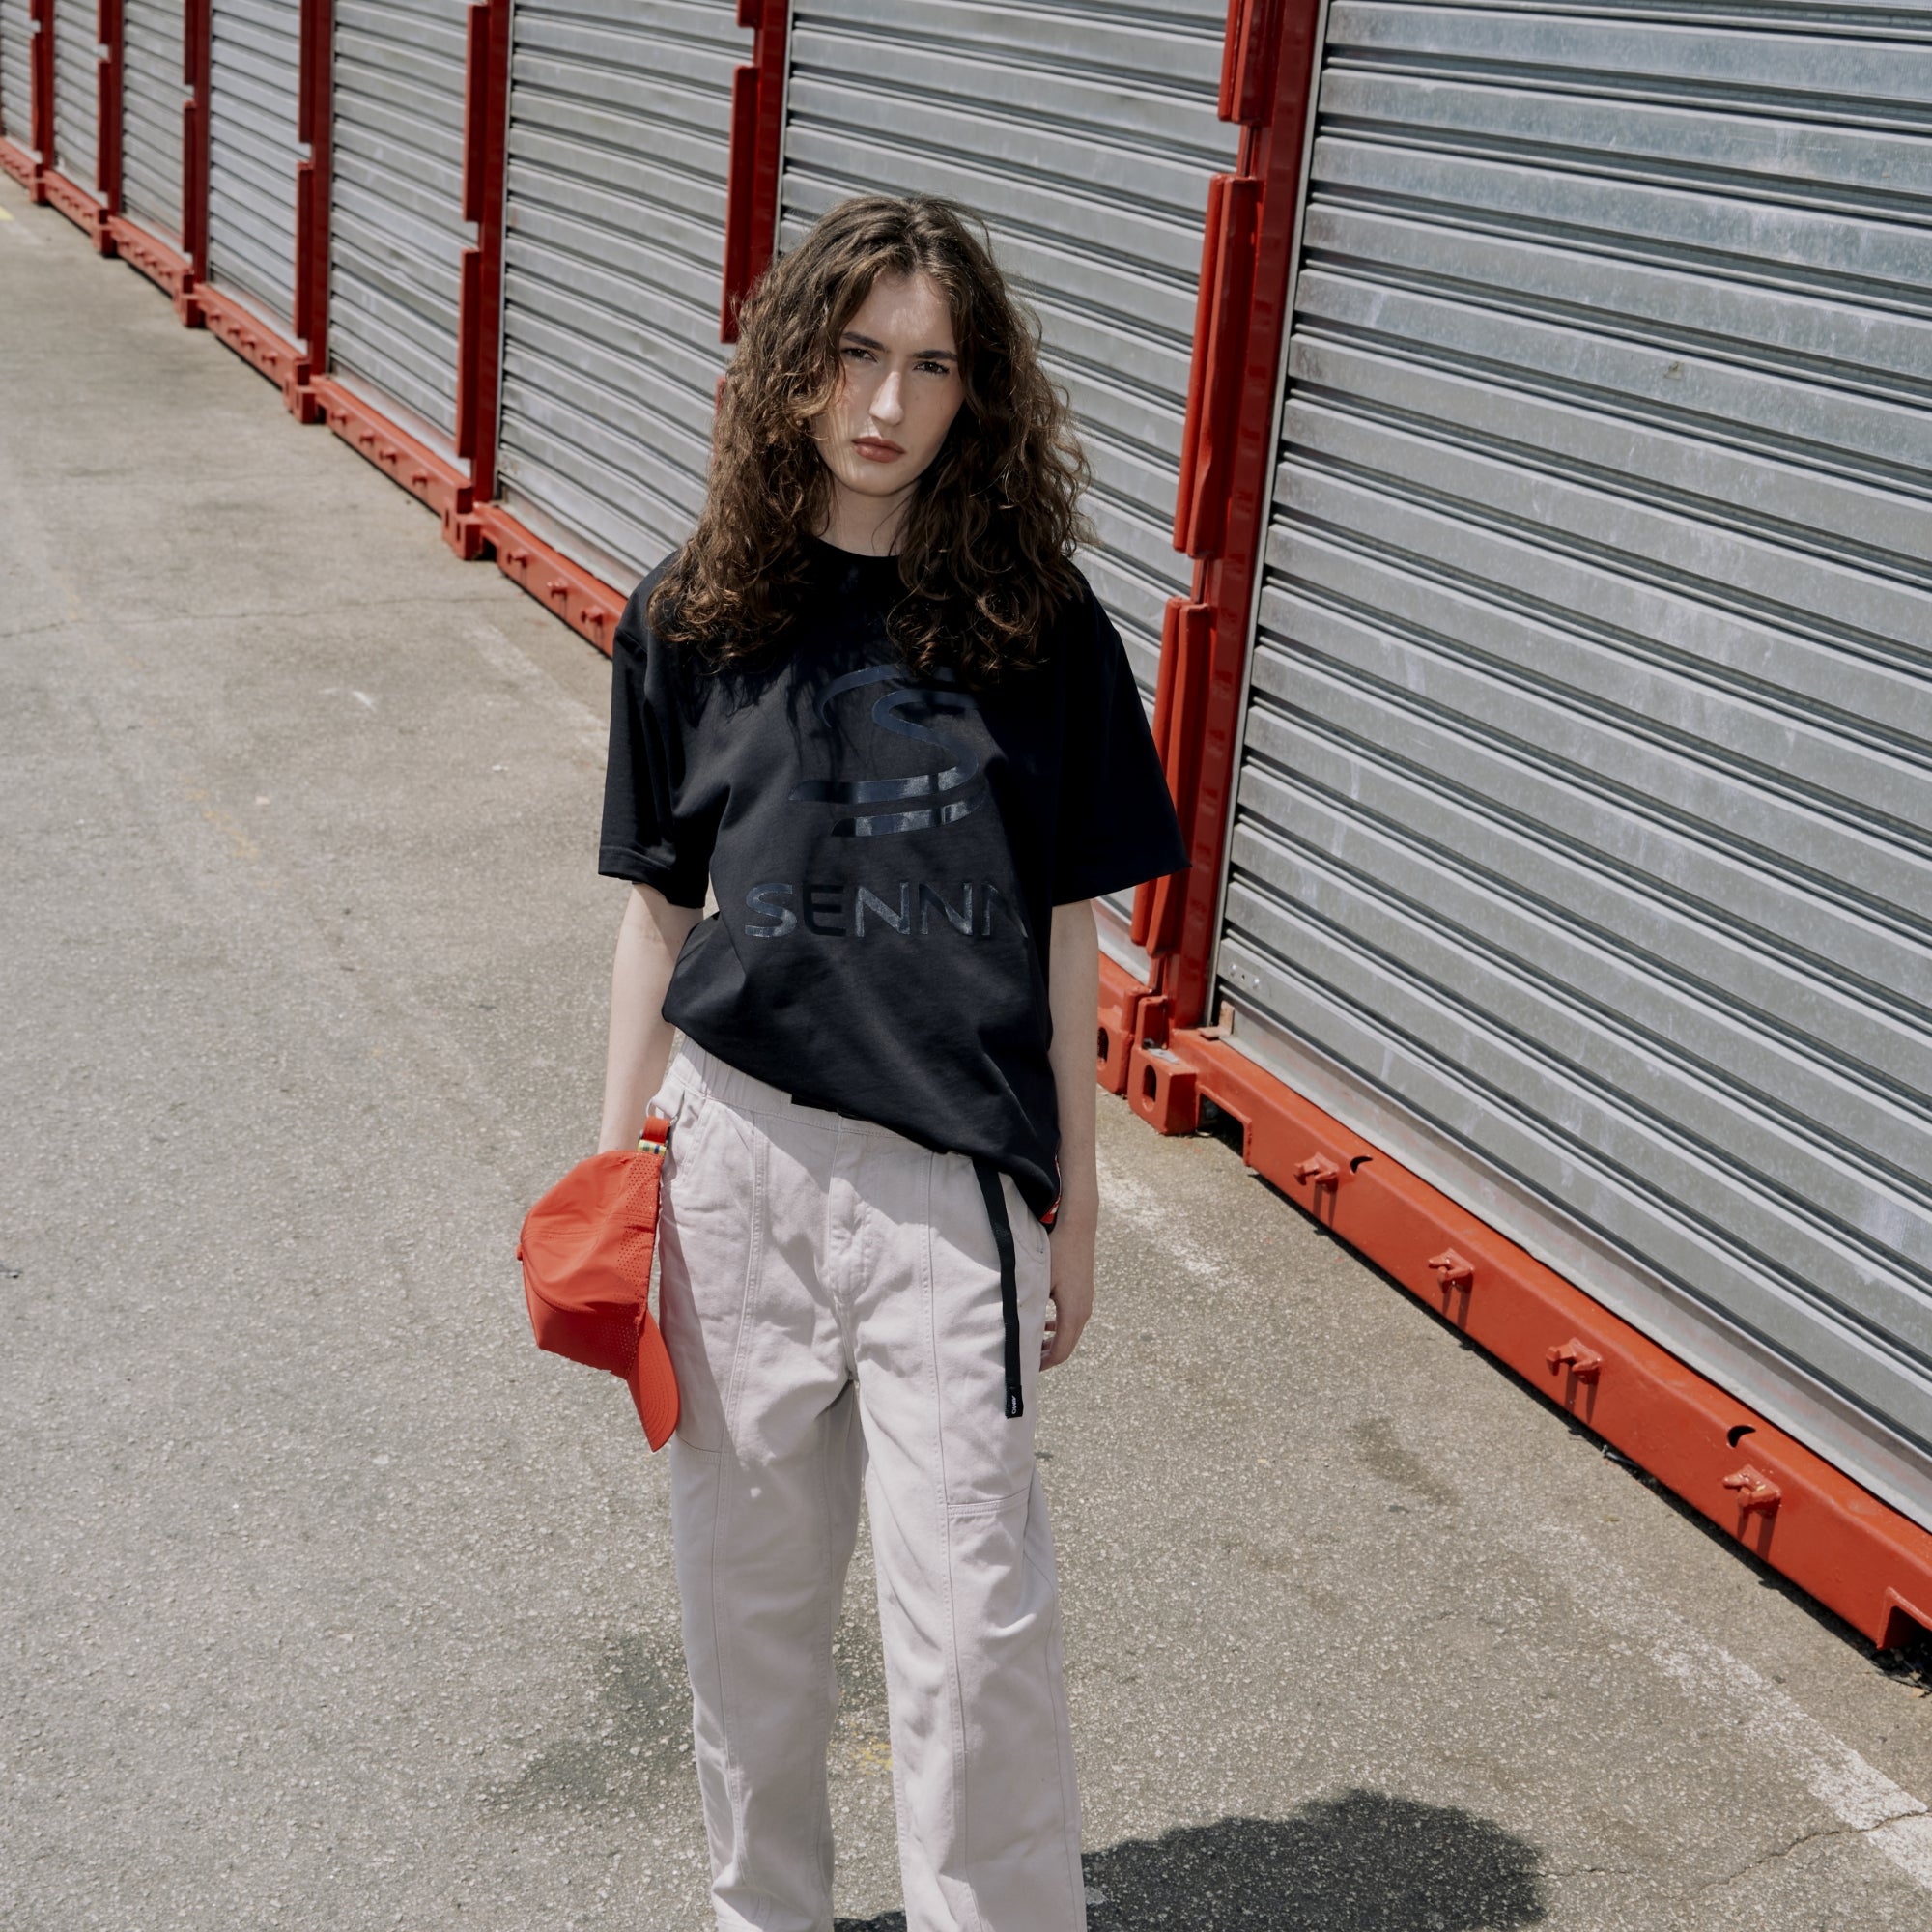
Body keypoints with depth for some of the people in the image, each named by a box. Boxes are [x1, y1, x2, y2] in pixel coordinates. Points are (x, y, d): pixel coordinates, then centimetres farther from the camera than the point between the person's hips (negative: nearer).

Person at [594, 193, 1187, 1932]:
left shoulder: (1035, 624, -2)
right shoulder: (695, 615, 1)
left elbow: (1064, 933, 2)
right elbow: (659, 907, 8)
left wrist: (1075, 1203, 4)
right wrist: (619, 1164, 8)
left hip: (958, 1172, -2)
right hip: (742, 1146, 2)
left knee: (974, 1623, -2)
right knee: (750, 1579, 15)